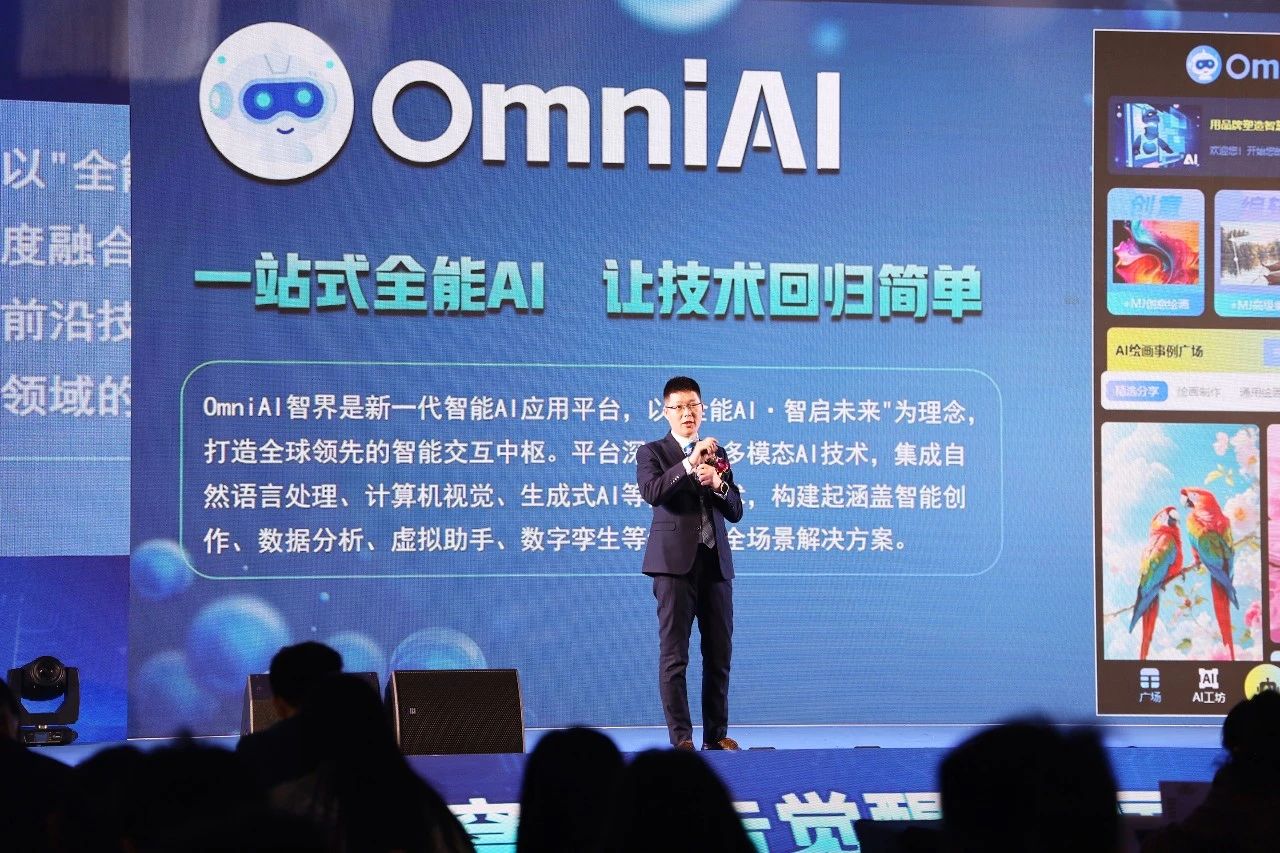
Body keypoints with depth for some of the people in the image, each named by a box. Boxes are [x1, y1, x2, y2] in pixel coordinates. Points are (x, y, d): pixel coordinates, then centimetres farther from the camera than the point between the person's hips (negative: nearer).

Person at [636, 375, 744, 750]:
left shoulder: (717, 454, 16)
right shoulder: (651, 453, 3)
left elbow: (735, 511, 10)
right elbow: (652, 492, -18)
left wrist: (717, 484, -10)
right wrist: (689, 463, -27)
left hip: (715, 562, 5)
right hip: (675, 563, -4)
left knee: (719, 653, 6)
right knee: (674, 653, -6)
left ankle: (717, 734, 13)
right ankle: (681, 737, -4)